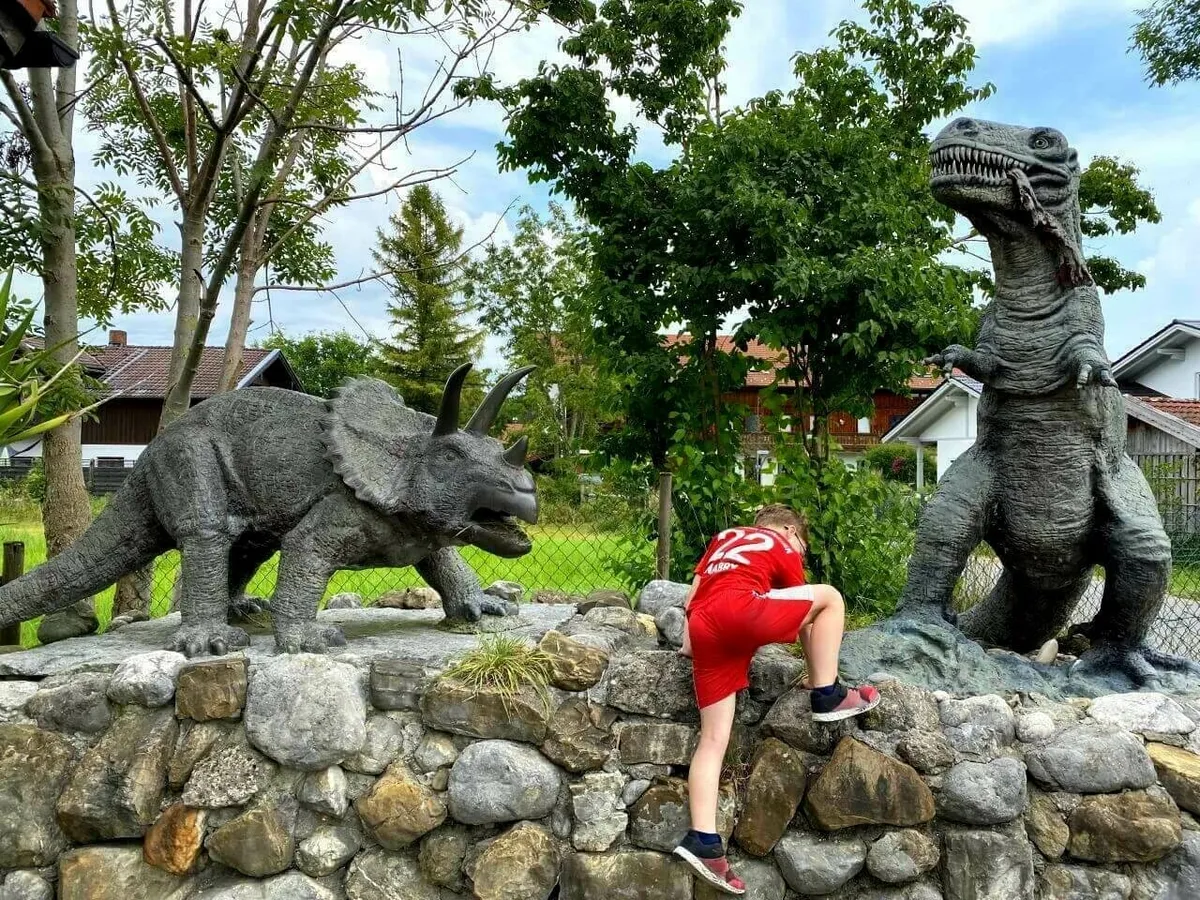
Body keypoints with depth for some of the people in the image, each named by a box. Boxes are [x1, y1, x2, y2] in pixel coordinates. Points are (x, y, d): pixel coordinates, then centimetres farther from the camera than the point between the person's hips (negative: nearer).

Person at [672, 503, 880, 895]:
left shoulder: (725, 537, 35)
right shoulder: (785, 548, 22)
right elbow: (804, 613, 26)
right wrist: (815, 671, 36)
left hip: (703, 626, 6)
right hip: (739, 609, -6)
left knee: (713, 737, 7)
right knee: (829, 597, 14)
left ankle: (703, 841, 0)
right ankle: (827, 696, 13)